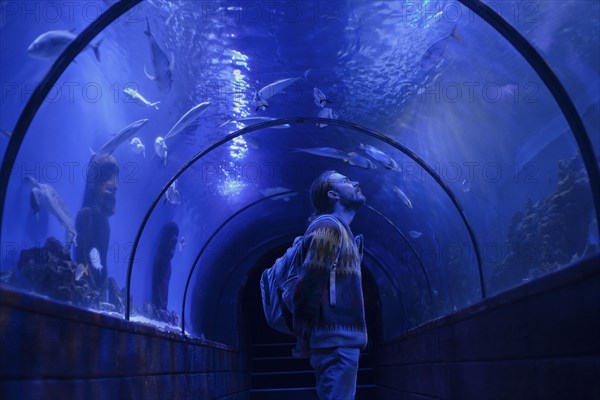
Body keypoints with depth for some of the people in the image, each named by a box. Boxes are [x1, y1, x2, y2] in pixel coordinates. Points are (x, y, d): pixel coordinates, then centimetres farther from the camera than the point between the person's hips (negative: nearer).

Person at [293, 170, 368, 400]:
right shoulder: (329, 227, -9)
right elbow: (308, 286, -16)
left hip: (341, 340, 10)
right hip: (336, 341, -10)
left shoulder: (340, 230, 22)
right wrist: (305, 338, -12)